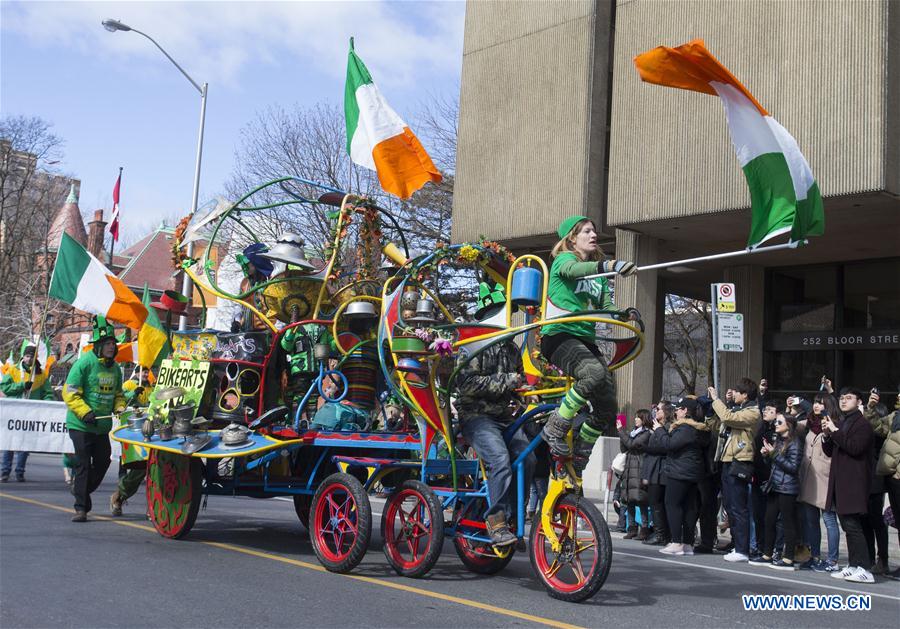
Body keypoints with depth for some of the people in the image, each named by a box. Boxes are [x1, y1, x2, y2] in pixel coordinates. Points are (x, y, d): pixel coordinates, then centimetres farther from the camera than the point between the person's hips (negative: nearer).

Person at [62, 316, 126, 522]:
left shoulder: (115, 368, 10)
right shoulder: (85, 363, -11)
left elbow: (117, 394, 22)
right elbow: (70, 393, -13)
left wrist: (120, 408, 1)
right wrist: (85, 412, -22)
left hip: (103, 426, 6)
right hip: (81, 425, -6)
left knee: (103, 461, 10)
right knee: (83, 464, -5)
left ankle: (82, 490, 35)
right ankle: (81, 508, 2)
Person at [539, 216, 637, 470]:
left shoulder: (598, 273, 23)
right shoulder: (564, 258, 2)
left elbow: (607, 307, 12)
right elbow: (571, 269, -24)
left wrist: (627, 314, -12)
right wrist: (609, 265, -43)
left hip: (586, 340, 7)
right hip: (558, 335, -7)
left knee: (607, 407, -3)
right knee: (594, 373, -35)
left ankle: (580, 457, 15)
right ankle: (555, 428, -21)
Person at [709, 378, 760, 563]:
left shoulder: (752, 412, -12)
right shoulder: (737, 410, 18)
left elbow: (727, 417, -25)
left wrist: (716, 399, -14)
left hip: (739, 464, -10)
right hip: (728, 463, 10)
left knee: (738, 509, -8)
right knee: (730, 508, 14)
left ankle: (742, 551, -4)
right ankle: (737, 546, 21)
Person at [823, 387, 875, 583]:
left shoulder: (863, 424, -7)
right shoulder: (839, 423, 18)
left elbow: (855, 447, -20)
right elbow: (830, 451, 18)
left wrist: (835, 432, -16)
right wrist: (827, 435, 0)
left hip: (854, 482, -8)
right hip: (840, 482, 8)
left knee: (852, 525, -12)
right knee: (848, 526, 9)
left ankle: (864, 569, -12)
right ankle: (853, 566, 13)